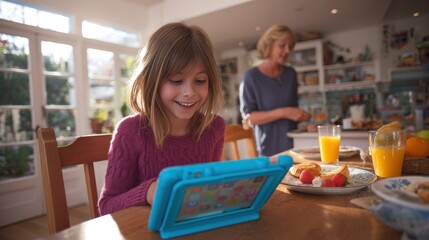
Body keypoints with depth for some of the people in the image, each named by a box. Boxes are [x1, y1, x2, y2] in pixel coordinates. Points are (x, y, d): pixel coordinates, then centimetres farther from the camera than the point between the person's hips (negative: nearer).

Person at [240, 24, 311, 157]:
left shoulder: (291, 74, 8)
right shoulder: (252, 76, -8)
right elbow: (248, 117, -13)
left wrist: (302, 116, 0)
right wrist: (283, 112, -20)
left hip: (294, 144, 5)